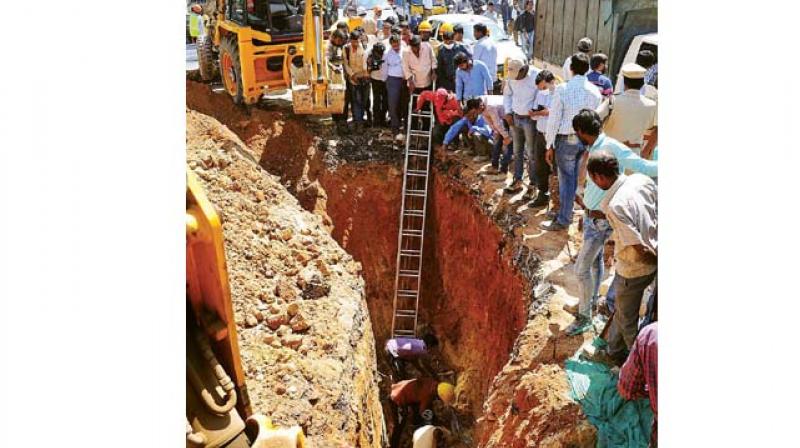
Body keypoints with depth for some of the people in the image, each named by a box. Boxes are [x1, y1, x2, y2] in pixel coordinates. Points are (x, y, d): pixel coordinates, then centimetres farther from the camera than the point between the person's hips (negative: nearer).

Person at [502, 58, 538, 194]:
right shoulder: (511, 78, -1)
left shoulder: (536, 77, -18)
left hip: (530, 119, -5)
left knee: (531, 153, 2)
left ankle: (534, 183, 14)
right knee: (517, 152, 13)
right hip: (515, 118, 5)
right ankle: (517, 180, 24)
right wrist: (508, 112, 5)